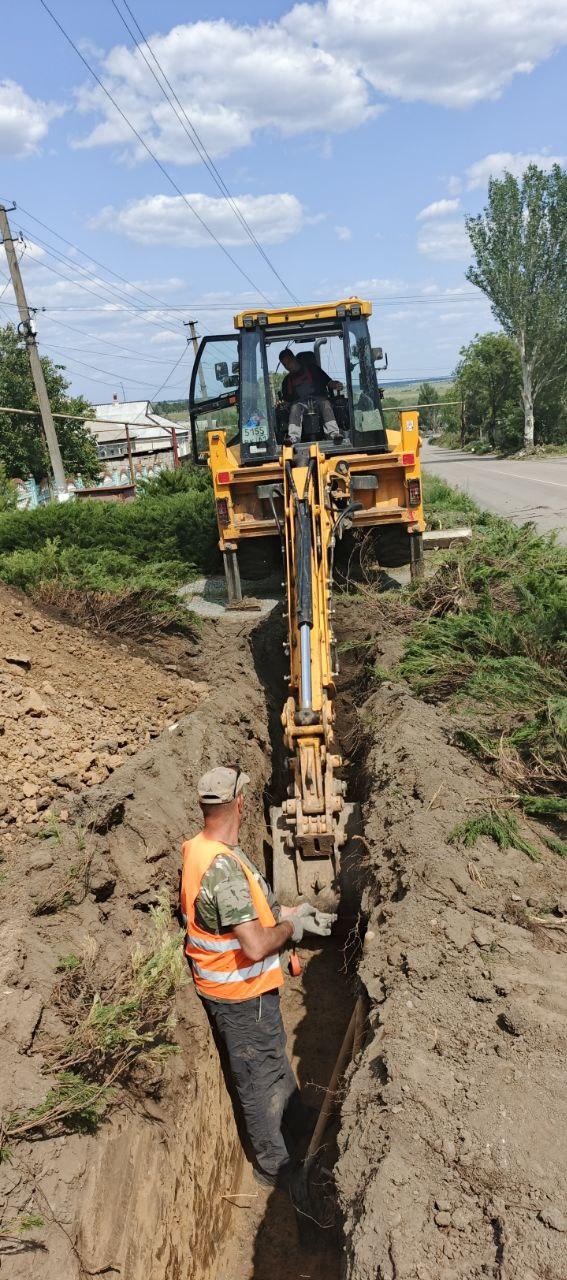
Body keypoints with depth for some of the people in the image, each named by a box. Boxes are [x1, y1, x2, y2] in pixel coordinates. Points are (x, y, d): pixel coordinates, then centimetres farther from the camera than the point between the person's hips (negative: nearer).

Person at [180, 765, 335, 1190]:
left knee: (275, 1055, 30)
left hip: (238, 985, 9)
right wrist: (292, 926, -17)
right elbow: (256, 946, -36)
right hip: (243, 995, -9)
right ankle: (274, 1166, 37)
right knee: (260, 1079, 14)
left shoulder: (202, 848, -4)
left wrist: (290, 911, 5)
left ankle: (299, 1120, 54)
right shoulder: (224, 867, -35)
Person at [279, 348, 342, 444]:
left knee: (326, 404, -34)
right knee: (295, 408, -33)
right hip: (300, 401, 1)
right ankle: (293, 438, -53)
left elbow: (326, 379, 9)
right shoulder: (287, 380, 23)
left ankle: (334, 433, -52)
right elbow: (287, 398, 18)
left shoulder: (311, 368, 17)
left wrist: (333, 385, -12)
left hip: (318, 397, -1)